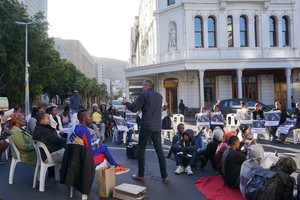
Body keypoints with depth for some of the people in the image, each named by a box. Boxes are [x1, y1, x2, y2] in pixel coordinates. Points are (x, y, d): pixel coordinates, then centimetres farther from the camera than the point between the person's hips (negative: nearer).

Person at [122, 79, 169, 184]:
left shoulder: (144, 94, -7)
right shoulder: (159, 96, 12)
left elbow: (134, 108, -7)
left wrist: (126, 103, 10)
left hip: (146, 126, -5)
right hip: (157, 127, 5)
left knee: (141, 150, 8)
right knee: (159, 151, 9)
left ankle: (141, 175, 16)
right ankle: (165, 176, 10)